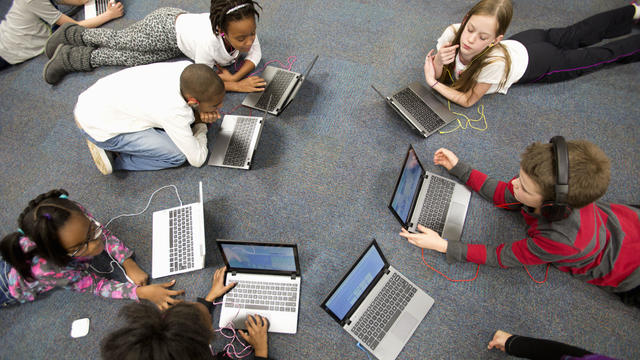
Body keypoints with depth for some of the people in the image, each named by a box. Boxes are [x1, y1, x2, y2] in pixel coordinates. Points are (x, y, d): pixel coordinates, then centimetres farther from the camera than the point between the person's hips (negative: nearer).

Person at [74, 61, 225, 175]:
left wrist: (201, 113, -14)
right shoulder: (175, 113, -36)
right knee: (178, 155, -14)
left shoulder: (188, 68, -17)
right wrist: (201, 126, -4)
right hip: (98, 126, -8)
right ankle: (114, 158, -2)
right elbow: (197, 160, -21)